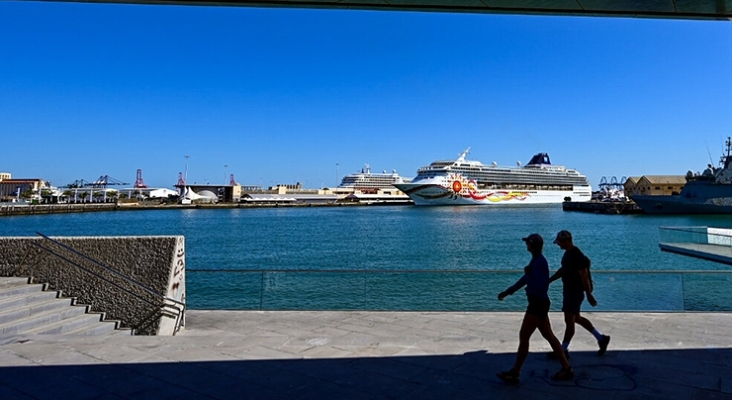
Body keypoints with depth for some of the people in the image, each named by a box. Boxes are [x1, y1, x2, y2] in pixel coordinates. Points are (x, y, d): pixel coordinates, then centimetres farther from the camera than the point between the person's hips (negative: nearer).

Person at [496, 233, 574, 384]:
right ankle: (566, 368, 23)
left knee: (523, 336, -4)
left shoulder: (540, 262, -20)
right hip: (538, 303, 10)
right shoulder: (536, 260, 11)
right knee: (549, 336, 16)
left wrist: (527, 274, -13)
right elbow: (526, 279, 20)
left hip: (538, 304, -10)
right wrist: (507, 292, 22)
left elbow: (539, 287, -25)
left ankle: (515, 373, 4)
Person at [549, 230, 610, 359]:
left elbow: (584, 277, -22)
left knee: (569, 321, -2)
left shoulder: (577, 256, -21)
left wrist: (589, 295, -20)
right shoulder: (568, 253, 8)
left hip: (575, 292, -10)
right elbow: (563, 270, 20)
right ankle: (601, 338, 31)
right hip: (568, 290, 10)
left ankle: (563, 351, 6)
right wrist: (549, 280, 18)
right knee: (576, 318, 18)